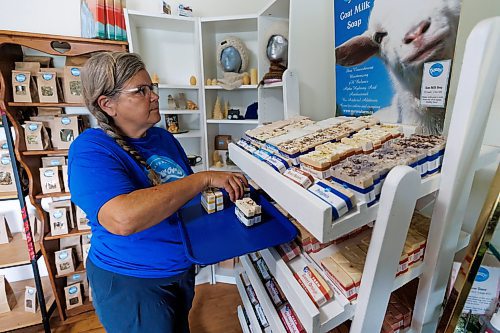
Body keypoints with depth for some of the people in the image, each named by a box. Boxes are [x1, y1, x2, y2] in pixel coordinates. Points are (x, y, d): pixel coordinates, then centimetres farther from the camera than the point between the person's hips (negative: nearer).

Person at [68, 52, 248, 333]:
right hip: (130, 284, -6)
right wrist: (205, 178, -37)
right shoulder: (91, 151, -22)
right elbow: (123, 219, -39)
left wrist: (226, 188, -7)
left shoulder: (163, 137, 0)